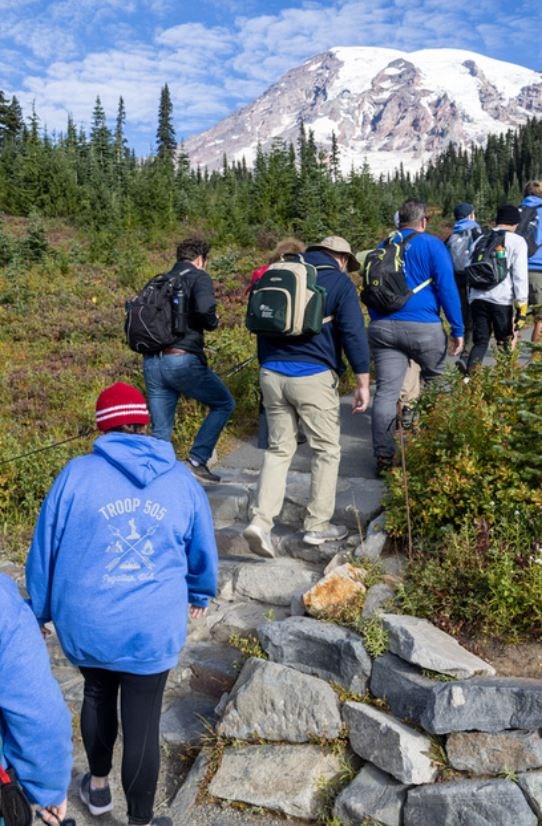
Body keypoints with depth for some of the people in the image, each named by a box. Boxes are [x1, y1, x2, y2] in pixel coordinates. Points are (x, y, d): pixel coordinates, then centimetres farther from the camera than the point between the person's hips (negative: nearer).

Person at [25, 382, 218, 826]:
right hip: (153, 629, -1)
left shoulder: (77, 474, -7)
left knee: (97, 696, 27)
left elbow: (45, 550, 0)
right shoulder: (182, 480, 0)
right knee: (142, 724, 10)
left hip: (87, 624, 1)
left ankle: (98, 785, 47)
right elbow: (203, 552, 12)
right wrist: (200, 595, 32)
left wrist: (39, 611, 16)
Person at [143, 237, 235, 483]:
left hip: (151, 363, 7)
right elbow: (204, 307, -20)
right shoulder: (198, 277, 0)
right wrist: (213, 323, 0)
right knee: (224, 403, 14)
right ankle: (197, 460, 6)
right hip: (182, 360, -6)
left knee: (160, 432, 12)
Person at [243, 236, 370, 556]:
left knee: (279, 449, 11)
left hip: (272, 373, 5)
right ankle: (318, 525, 14)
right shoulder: (340, 282, 2)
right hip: (313, 376, -5)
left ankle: (261, 521, -3)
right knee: (327, 449, 9)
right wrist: (363, 383, -4)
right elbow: (354, 334, -7)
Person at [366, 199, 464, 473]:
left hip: (382, 328, 4)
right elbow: (447, 288, -5)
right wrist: (457, 329, -1)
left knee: (385, 391, 0)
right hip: (422, 327, -4)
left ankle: (383, 456, 0)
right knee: (436, 380, 20)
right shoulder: (432, 245, 1)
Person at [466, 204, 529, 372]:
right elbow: (520, 275, -7)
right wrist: (521, 305, -5)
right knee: (505, 344, 12)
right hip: (501, 300, -4)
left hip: (477, 298, 4)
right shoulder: (517, 241, 0)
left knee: (480, 342, 10)